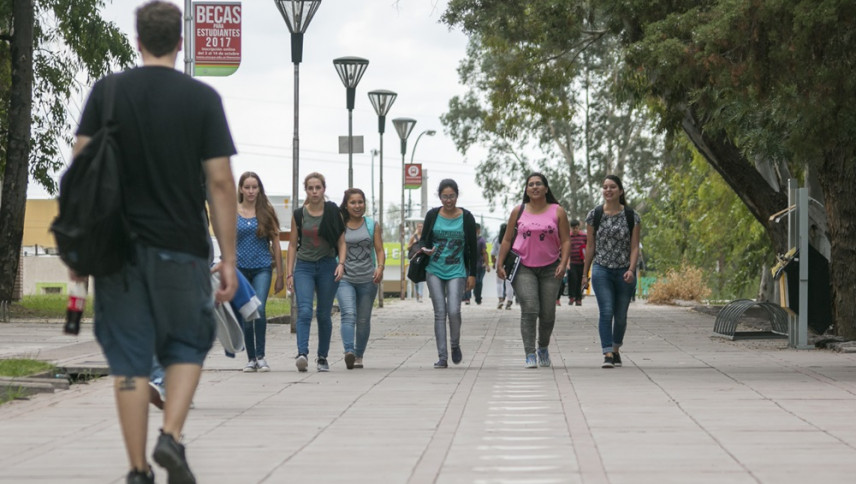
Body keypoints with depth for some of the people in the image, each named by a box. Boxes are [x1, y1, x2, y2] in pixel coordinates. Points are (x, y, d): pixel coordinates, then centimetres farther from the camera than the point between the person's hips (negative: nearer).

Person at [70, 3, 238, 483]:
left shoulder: (107, 91, 3)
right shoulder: (202, 98, -1)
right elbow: (220, 181, -5)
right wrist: (229, 259, -1)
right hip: (181, 246, -1)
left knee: (129, 359, 6)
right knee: (188, 346, 15)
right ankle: (172, 436, -6)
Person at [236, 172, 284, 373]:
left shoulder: (266, 212, 4)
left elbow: (276, 244, 7)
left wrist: (280, 275, 5)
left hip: (262, 268, -1)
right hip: (240, 268, 1)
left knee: (259, 309, -18)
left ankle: (260, 356, -9)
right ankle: (251, 358, 15)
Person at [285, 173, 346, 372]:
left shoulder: (333, 212, 2)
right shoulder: (298, 215, 4)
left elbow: (341, 241, 4)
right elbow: (292, 245, 8)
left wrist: (341, 263, -11)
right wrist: (289, 273, 3)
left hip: (327, 266, 0)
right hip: (304, 266, 0)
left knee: (324, 314, 6)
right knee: (304, 311, -17)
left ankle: (322, 357, 17)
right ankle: (302, 354, -28)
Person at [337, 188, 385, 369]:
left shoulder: (373, 225, 9)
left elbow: (379, 250, 5)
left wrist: (380, 267, -12)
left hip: (367, 279, 2)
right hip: (345, 279, -2)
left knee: (363, 320, 8)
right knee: (348, 314, -21)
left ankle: (359, 355, 21)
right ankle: (349, 351, -34)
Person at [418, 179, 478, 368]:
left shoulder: (466, 217, 0)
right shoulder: (432, 215, 3)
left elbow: (473, 248, 4)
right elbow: (423, 240, 10)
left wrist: (472, 274, 1)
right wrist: (425, 249, -15)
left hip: (456, 271, -1)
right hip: (434, 270, 1)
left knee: (454, 311, -14)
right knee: (440, 313, -2)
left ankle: (455, 345, 14)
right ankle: (442, 357, 0)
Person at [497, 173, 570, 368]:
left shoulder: (557, 212, 4)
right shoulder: (518, 212, 6)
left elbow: (566, 241, 3)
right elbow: (507, 240, 10)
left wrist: (563, 263, -11)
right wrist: (500, 264, 3)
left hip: (549, 268, 1)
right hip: (524, 268, -1)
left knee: (548, 314, 4)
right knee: (529, 310, -16)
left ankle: (543, 348, 30)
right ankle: (530, 355, -14)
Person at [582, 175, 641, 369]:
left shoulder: (632, 216, 0)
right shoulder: (594, 215, 1)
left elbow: (634, 247, -1)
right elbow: (590, 246, 7)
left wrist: (631, 270, -15)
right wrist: (585, 273, 8)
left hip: (624, 272, 1)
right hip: (601, 270, -1)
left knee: (621, 315, 10)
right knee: (606, 312, -14)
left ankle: (616, 349, 32)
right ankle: (607, 355, -16)